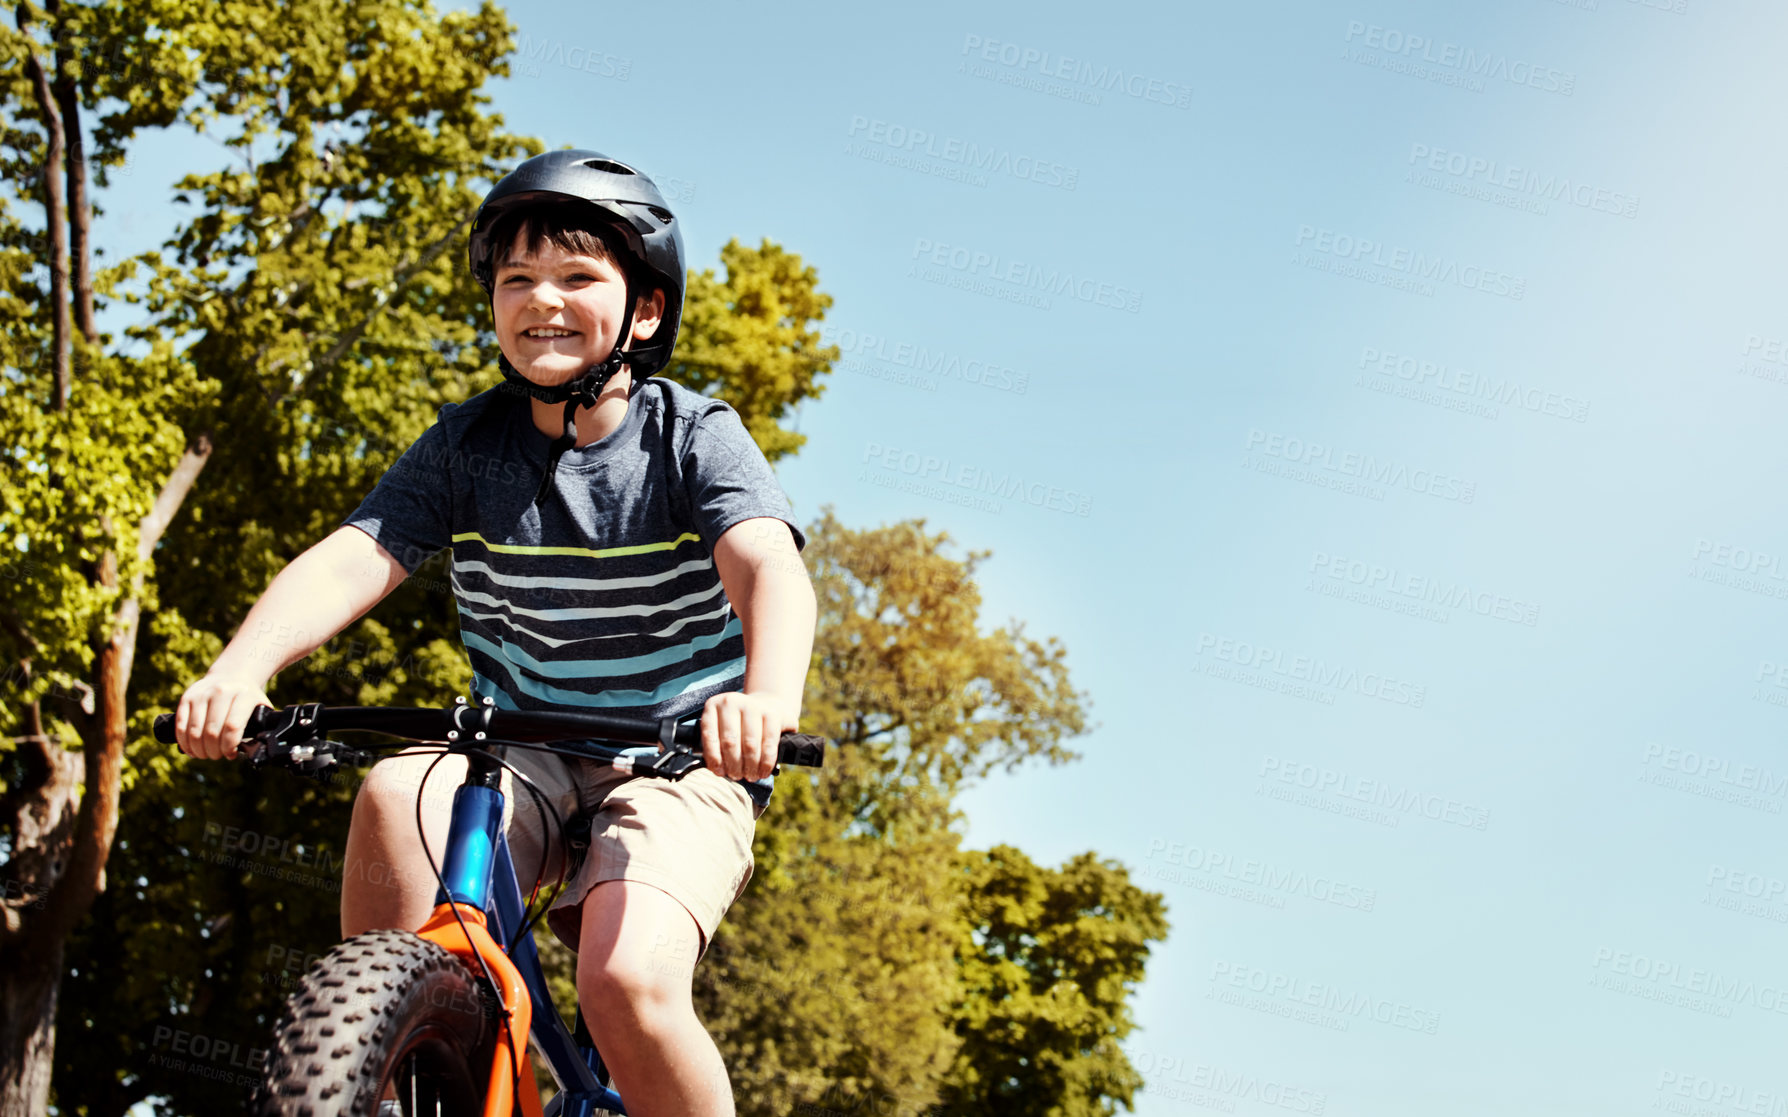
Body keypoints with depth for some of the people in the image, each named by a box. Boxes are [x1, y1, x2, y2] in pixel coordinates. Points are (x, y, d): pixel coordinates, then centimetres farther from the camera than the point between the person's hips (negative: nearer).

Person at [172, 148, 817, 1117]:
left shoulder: (692, 436, -10)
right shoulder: (466, 443, -2)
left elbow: (769, 566, -28)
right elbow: (352, 558, -13)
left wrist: (769, 697, -50)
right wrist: (241, 668, -34)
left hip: (678, 763, -3)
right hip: (521, 754, 3)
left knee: (627, 982, -28)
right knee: (395, 797, -30)